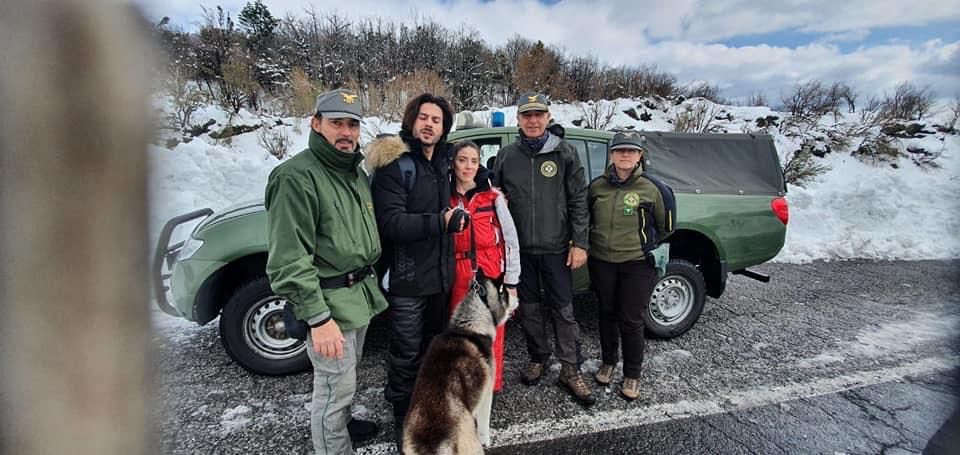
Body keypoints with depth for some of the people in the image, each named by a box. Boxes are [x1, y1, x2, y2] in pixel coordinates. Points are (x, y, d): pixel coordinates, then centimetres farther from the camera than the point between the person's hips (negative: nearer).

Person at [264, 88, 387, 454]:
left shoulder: (355, 171, 10)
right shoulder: (297, 176, -18)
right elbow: (289, 261, -22)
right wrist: (318, 318, -24)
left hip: (361, 293, 9)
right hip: (329, 302, -9)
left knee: (346, 376, 26)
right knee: (336, 385, 4)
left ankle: (341, 423, 49)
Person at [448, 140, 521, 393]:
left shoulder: (493, 197, -1)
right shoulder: (446, 199, 4)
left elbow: (511, 241, -1)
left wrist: (511, 282, -4)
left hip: (492, 277, -1)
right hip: (459, 280, 2)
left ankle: (491, 387, 23)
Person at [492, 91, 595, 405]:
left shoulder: (565, 153, 0)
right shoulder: (506, 156, 5)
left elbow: (578, 201, -2)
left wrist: (579, 243, -7)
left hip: (556, 248, -2)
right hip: (520, 249, 3)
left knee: (563, 310, 5)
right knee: (529, 308, 14)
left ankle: (570, 370, 19)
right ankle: (538, 358, 33)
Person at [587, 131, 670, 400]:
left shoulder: (649, 189, -4)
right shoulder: (597, 186, 1)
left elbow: (662, 227, 8)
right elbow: (586, 219, 15)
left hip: (636, 264, -2)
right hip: (602, 262, 3)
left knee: (631, 321, 3)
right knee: (607, 314, 15)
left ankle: (632, 375, 22)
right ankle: (608, 362, 36)